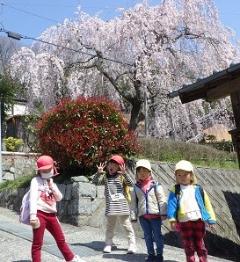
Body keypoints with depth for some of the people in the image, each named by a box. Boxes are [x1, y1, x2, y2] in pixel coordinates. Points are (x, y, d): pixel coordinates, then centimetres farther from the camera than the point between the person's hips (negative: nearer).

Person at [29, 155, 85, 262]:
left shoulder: (51, 182, 16)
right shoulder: (36, 181, -4)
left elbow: (59, 198, 9)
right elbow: (33, 198, -15)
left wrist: (52, 187, -6)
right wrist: (33, 215, -26)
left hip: (51, 215, 6)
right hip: (39, 214, -6)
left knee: (61, 239, 18)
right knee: (37, 243, 1)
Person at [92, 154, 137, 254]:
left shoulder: (121, 176, 0)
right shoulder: (105, 176, 6)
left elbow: (131, 184, -12)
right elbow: (95, 182, -4)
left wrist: (125, 173, -24)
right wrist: (98, 173, -19)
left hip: (122, 206, -2)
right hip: (110, 207, 2)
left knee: (127, 226, 6)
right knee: (110, 227, 13)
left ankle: (132, 245, 15)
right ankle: (108, 244, 25)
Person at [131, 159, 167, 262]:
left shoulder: (155, 185, -7)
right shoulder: (136, 187, 2)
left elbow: (162, 200, -6)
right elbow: (134, 202, 6)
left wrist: (163, 213, -9)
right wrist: (133, 215, 4)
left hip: (155, 214, -3)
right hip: (142, 216, 3)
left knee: (157, 235, 8)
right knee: (147, 236, 13)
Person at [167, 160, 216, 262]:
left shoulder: (198, 189, 4)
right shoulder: (175, 191, 2)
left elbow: (207, 204, 6)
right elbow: (172, 205, -7)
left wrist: (211, 219, 4)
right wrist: (172, 220, -18)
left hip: (198, 220, 0)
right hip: (184, 222, 0)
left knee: (199, 244, 9)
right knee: (188, 246, 10)